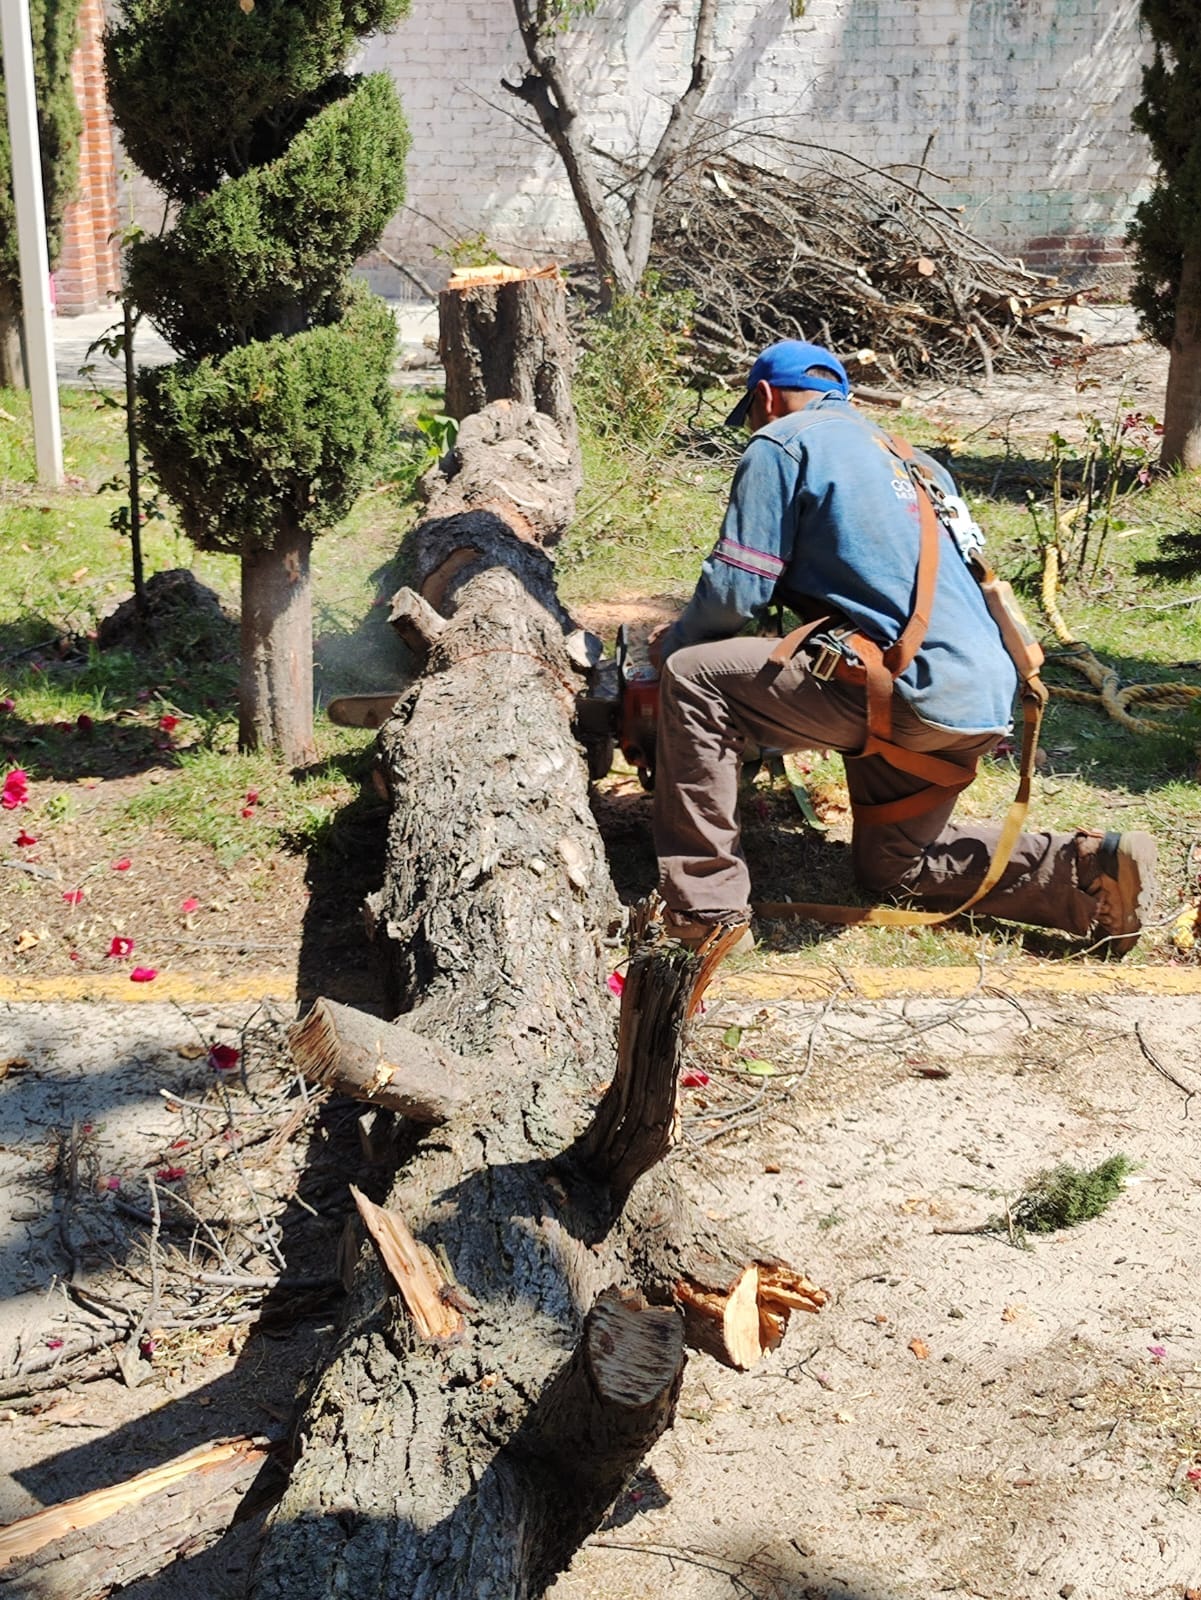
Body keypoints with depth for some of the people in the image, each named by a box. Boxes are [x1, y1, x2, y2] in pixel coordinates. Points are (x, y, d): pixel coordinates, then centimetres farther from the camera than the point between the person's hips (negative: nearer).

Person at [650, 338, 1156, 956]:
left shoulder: (783, 442, 2)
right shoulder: (907, 458, 27)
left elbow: (737, 591, -5)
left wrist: (671, 642, 14)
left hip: (907, 691, -9)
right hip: (985, 701, 9)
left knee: (692, 679, -4)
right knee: (892, 869, 25)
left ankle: (705, 915, -7)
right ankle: (1089, 867, 10)